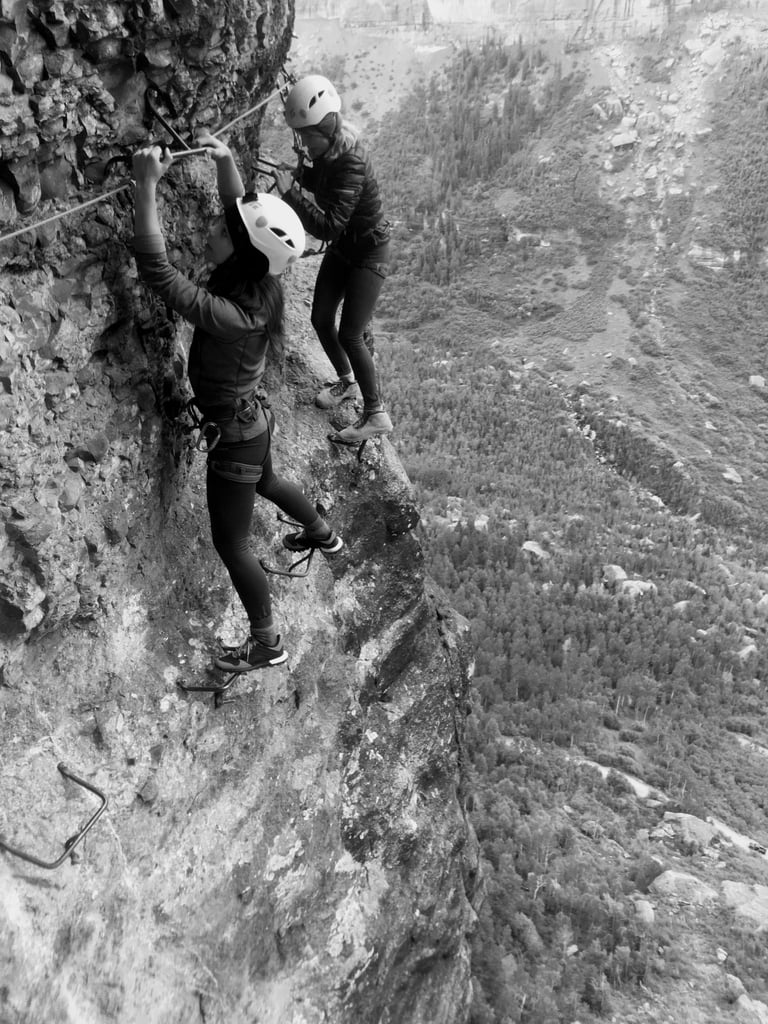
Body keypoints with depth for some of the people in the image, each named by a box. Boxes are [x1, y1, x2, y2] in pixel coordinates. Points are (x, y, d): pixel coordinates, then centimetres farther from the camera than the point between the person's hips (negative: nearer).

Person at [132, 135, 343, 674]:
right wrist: (225, 158, -13)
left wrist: (147, 185, -38)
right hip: (250, 418, 8)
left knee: (231, 544, 8)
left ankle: (267, 644, 26)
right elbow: (240, 207, 1)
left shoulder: (231, 316, -37)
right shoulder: (259, 282, -14)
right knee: (265, 481, 37)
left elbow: (157, 272, -40)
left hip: (233, 435, -8)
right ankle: (324, 535, 64)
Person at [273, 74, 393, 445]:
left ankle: (376, 416, 4)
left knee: (349, 335, -10)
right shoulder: (325, 150, -6)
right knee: (321, 320, 12)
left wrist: (291, 194, -41)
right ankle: (347, 381, 37)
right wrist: (298, 172, -4)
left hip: (369, 252, -8)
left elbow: (329, 227, -36)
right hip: (342, 248, 8)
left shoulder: (351, 164, -31)